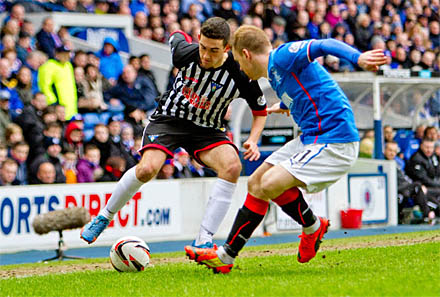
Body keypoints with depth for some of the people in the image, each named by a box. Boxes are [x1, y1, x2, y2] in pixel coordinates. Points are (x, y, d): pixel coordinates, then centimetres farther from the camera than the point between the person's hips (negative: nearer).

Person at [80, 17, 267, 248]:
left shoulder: (239, 74, -21)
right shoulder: (187, 53, -19)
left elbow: (260, 110, -4)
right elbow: (176, 36, 8)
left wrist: (252, 141, -18)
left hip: (206, 129, 1)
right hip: (169, 117, -1)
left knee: (232, 166, -29)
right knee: (147, 168, -27)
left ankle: (203, 241, -26)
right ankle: (104, 217, 0)